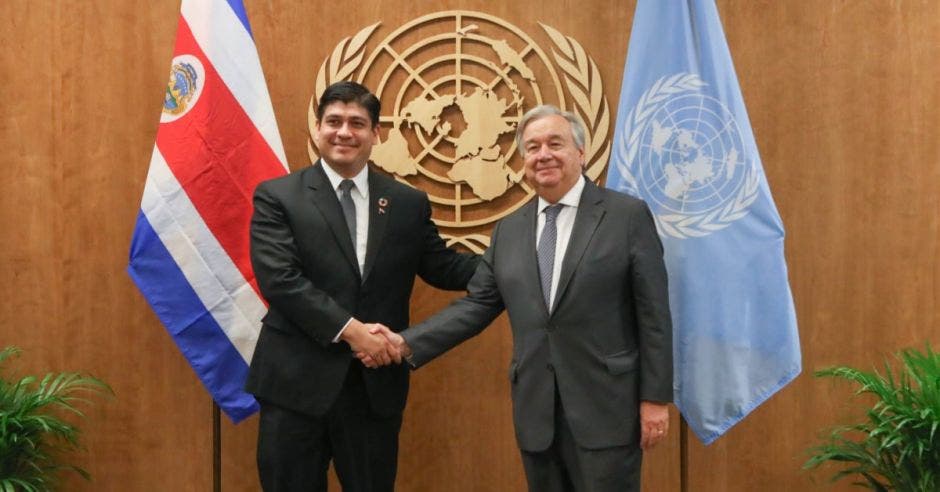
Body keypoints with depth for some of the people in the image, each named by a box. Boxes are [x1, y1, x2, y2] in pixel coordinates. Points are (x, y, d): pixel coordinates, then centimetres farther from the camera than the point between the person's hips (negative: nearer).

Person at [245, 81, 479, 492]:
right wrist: (349, 329, -19)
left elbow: (441, 268, 11)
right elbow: (278, 279, -13)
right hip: (297, 381, -2)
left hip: (376, 384, 3)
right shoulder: (277, 197, -3)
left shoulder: (409, 203, 7)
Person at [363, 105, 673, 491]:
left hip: (606, 407, -4)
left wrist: (655, 398, -7)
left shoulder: (628, 215, -3)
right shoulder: (508, 230, 10)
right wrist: (407, 344, -2)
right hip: (535, 412, 4)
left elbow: (652, 313, -5)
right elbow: (477, 305, 9)